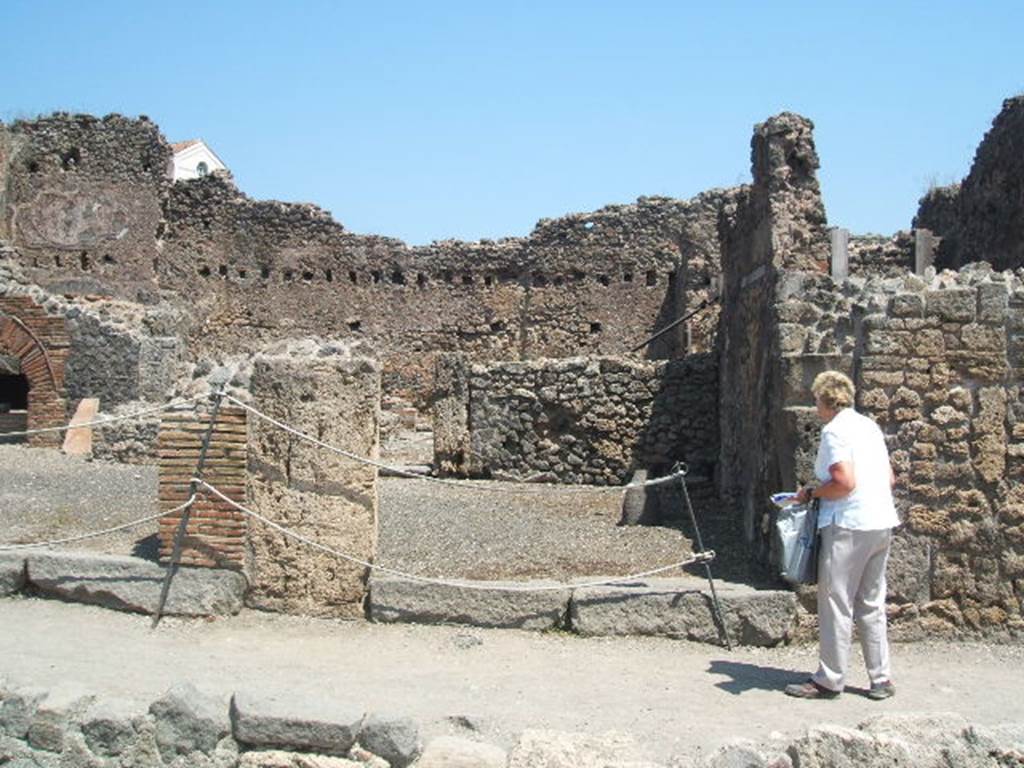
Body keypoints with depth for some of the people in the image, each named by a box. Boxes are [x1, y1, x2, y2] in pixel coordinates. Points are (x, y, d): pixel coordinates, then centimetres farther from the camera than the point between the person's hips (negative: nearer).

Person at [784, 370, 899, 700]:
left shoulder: (834, 430, -11)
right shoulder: (869, 426, 15)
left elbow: (845, 482, -20)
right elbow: (890, 478, 18)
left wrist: (811, 493, -7)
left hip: (849, 526, -9)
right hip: (881, 523, 9)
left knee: (836, 604, 0)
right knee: (871, 604, 15)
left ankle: (830, 680, 7)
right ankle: (881, 679, 19)